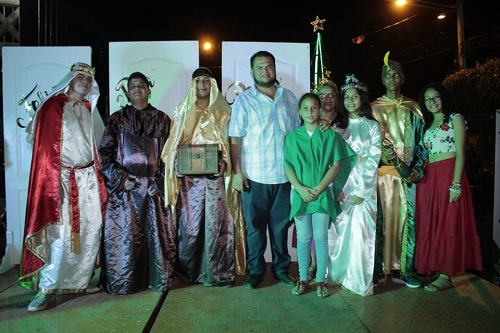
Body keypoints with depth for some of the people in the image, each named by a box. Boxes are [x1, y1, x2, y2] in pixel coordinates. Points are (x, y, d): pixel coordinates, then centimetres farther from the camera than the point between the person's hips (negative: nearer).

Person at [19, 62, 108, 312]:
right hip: (62, 178, -5)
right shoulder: (52, 106, -2)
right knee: (61, 235, -8)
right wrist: (54, 182, -15)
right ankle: (48, 289, 2)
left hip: (89, 178, 6)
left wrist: (98, 176, 12)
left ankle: (81, 281, 19)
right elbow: (45, 147, -7)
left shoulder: (88, 109, 16)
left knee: (91, 231, 5)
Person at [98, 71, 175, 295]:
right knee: (124, 235, 1)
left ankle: (159, 279, 16)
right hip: (123, 187, 0)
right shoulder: (117, 119, 8)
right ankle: (122, 282, 15)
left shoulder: (162, 119, 8)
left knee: (156, 233, 2)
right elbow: (104, 153, 3)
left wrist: (159, 181, -7)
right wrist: (121, 178, -8)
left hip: (154, 186, 0)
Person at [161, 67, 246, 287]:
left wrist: (225, 163, -8)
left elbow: (231, 142, 6)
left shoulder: (223, 111, 9)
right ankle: (189, 269, 16)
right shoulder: (184, 110, 13)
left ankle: (217, 271, 9)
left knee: (216, 222, -1)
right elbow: (174, 142, 12)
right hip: (190, 176, 1)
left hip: (216, 175, -1)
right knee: (191, 222, 3)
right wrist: (177, 164, -3)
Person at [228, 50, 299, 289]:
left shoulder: (290, 98, 9)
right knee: (254, 226, 8)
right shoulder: (244, 100, -1)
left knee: (281, 224, 13)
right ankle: (255, 270, 23)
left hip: (285, 175, 3)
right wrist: (237, 172, -10)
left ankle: (281, 268, 29)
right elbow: (235, 138, -4)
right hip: (254, 176, -2)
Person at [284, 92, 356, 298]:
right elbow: (288, 167, 2)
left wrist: (319, 188, -11)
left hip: (323, 193, -1)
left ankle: (321, 280, 15)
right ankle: (303, 279, 19)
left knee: (321, 237, 3)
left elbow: (335, 165, -2)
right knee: (303, 238, 7)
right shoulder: (292, 137, 4)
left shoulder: (330, 135, 1)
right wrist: (301, 189, -12)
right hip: (300, 193, 1)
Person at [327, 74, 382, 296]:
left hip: (363, 186, -2)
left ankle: (360, 280, 8)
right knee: (338, 231, 4)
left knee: (359, 232, -5)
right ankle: (338, 274, 19)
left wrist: (362, 190, -11)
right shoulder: (337, 126, 11)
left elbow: (373, 160, -3)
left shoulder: (372, 126, 4)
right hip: (339, 185, 3)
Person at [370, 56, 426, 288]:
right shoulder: (375, 107, 7)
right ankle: (380, 268, 6)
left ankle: (404, 269, 11)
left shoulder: (413, 109, 14)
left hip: (409, 171, 2)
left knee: (407, 217, 1)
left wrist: (418, 169, -3)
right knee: (383, 217, -3)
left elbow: (420, 141, 11)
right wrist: (398, 163, -12)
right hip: (384, 170, -2)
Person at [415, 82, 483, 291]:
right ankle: (434, 269, 18)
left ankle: (446, 275, 2)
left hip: (449, 174, -6)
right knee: (430, 224, 8)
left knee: (448, 223, -4)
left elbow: (460, 153, -9)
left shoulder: (455, 119, 0)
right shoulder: (428, 125, 19)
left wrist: (456, 184, -17)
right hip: (429, 178, 7)